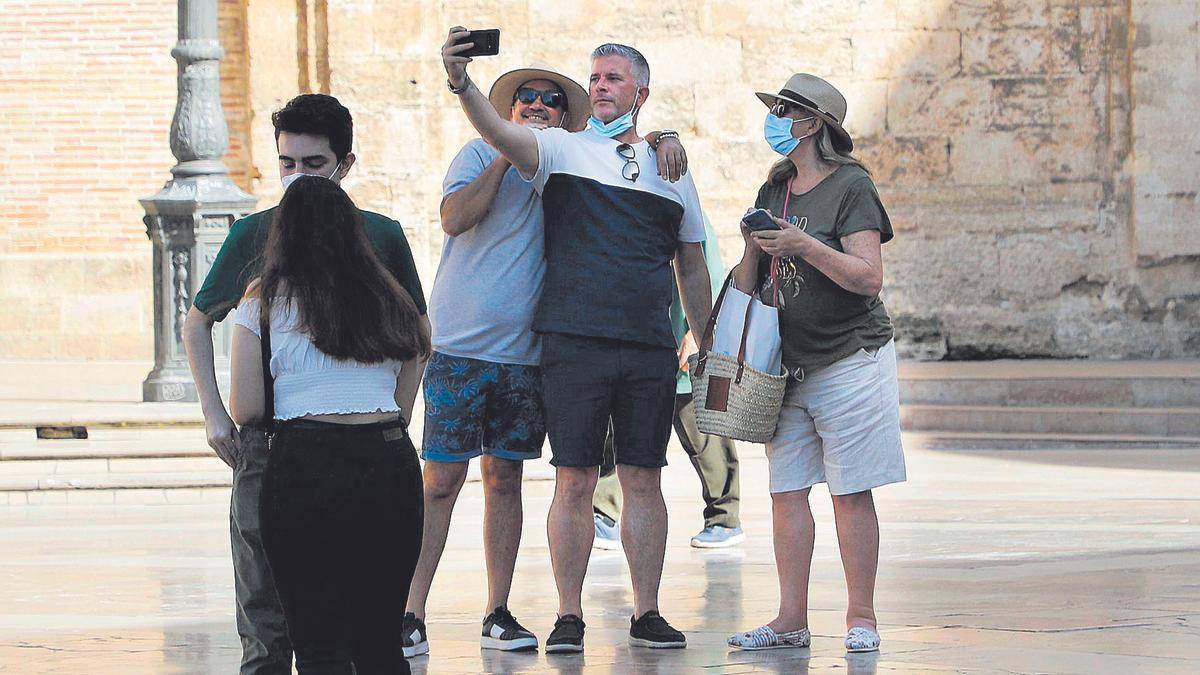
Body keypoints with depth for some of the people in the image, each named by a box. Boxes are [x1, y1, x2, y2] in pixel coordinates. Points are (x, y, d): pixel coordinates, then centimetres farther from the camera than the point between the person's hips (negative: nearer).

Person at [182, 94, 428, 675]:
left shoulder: (381, 236, 4)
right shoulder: (256, 234, 2)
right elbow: (198, 322, 14)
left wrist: (397, 417, 7)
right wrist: (215, 414, 5)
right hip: (268, 441, 0)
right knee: (266, 618, -1)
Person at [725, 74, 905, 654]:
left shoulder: (850, 187, -7)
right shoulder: (774, 191, 14)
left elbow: (868, 279, -15)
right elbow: (749, 285, 16)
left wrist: (804, 246, -24)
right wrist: (752, 250, -5)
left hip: (850, 360, -6)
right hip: (789, 365, 6)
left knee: (851, 493, -4)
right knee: (786, 491, 2)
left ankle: (861, 617, 1)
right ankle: (791, 620, 5)